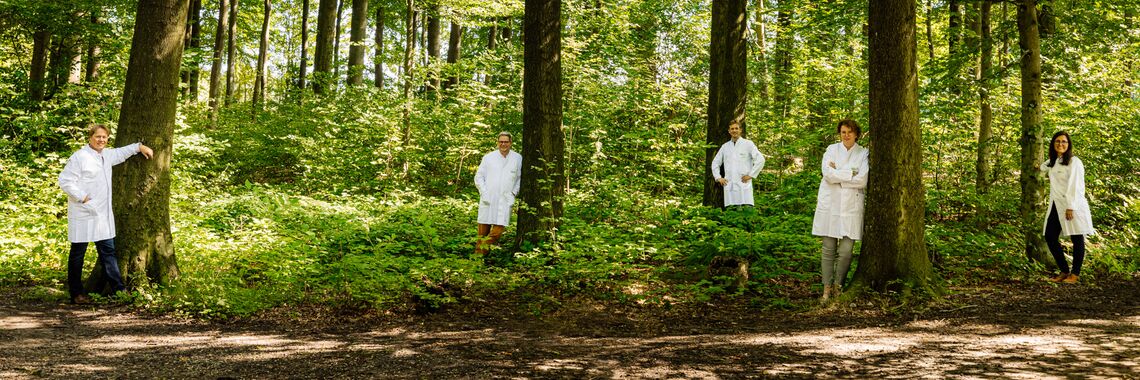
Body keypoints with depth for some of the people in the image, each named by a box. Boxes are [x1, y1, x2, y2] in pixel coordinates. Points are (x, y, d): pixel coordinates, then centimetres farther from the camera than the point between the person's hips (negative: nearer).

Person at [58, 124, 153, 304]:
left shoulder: (107, 155, 14)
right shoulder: (79, 157, -11)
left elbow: (121, 153, 35)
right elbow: (65, 180, -15)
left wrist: (140, 147, 28)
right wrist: (82, 197, -16)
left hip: (103, 215, 8)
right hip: (83, 215, -8)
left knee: (108, 250, 8)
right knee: (78, 253, 3)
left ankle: (119, 288, 11)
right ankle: (76, 293, 10)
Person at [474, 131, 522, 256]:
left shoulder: (518, 158, 7)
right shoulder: (488, 157, 6)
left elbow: (521, 178, 14)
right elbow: (479, 177, 8)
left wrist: (514, 193, 2)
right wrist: (484, 193, -4)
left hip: (505, 200, 0)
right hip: (488, 199, 0)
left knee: (498, 229, -11)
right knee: (484, 228, 2)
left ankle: (482, 250, 2)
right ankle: (477, 253, 14)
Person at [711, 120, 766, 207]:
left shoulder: (748, 144, 4)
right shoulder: (725, 146, 16)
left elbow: (760, 160, -3)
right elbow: (715, 163, 25)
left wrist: (750, 175, -6)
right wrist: (718, 177, 12)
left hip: (744, 184, -3)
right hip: (729, 186, 4)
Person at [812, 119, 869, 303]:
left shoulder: (863, 153, 4)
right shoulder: (832, 150, 6)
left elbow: (862, 181, -9)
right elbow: (828, 174, -9)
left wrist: (838, 173, -7)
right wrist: (851, 173, -9)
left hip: (851, 206, 0)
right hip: (830, 204, 0)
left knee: (846, 251, -5)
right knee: (828, 249, 2)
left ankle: (837, 285, 14)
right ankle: (826, 289, 9)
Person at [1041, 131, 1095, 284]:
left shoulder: (1074, 162, -9)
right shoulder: (1052, 162, 13)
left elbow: (1074, 186, -15)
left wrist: (1071, 207, -19)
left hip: (1073, 206, -7)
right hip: (1056, 205, 8)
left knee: (1077, 239, 2)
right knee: (1050, 237, 3)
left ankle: (1075, 274, 10)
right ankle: (1064, 271, 15)